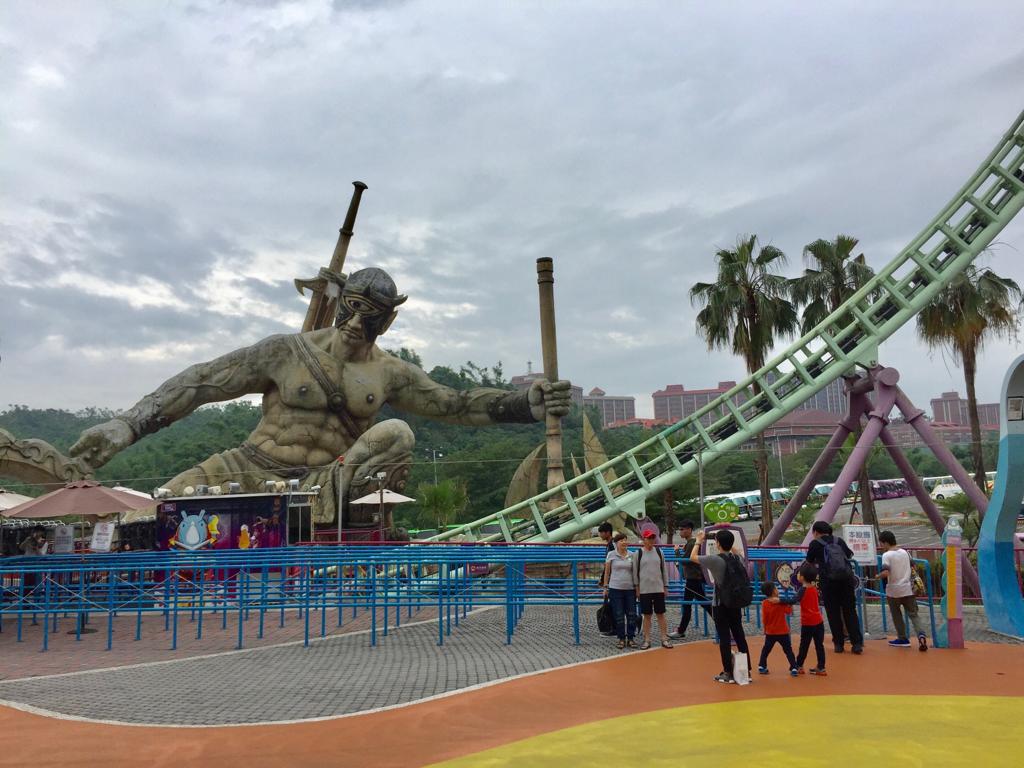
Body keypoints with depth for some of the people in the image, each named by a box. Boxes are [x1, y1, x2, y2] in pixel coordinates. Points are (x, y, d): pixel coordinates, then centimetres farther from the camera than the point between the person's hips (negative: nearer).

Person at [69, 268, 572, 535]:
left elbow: (453, 404, 2)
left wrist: (526, 405, -10)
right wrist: (128, 424, -13)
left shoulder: (390, 374, 6)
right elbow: (201, 382, -5)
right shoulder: (287, 352, -3)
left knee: (396, 435, -24)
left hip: (323, 481, 1)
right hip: (253, 469, -1)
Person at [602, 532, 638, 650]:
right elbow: (607, 572, 5)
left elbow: (635, 572, 10)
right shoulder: (611, 555, 0)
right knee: (618, 616, 2)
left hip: (630, 589, 2)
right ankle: (621, 639, 13)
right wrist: (606, 587, 3)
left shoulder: (632, 555, 4)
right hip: (615, 588, -1)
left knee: (632, 614, 3)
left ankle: (631, 638, 14)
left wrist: (637, 587, 6)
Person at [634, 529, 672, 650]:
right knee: (646, 615, 4)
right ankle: (647, 640, 12)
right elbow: (635, 572, 2)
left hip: (658, 589, 2)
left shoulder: (659, 552, 5)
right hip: (644, 589, -1)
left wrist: (666, 586, 6)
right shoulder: (639, 553, -1)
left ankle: (664, 639, 11)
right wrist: (637, 588, 0)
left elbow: (664, 569, 9)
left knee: (661, 614, 5)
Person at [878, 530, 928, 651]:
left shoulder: (886, 555, -13)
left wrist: (878, 575, -5)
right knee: (913, 615, 5)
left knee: (897, 615, 14)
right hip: (908, 589, 4)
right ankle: (922, 635, -17)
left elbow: (885, 572, -24)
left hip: (893, 590, -4)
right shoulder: (905, 552, 6)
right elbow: (912, 568, 16)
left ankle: (903, 639, 22)